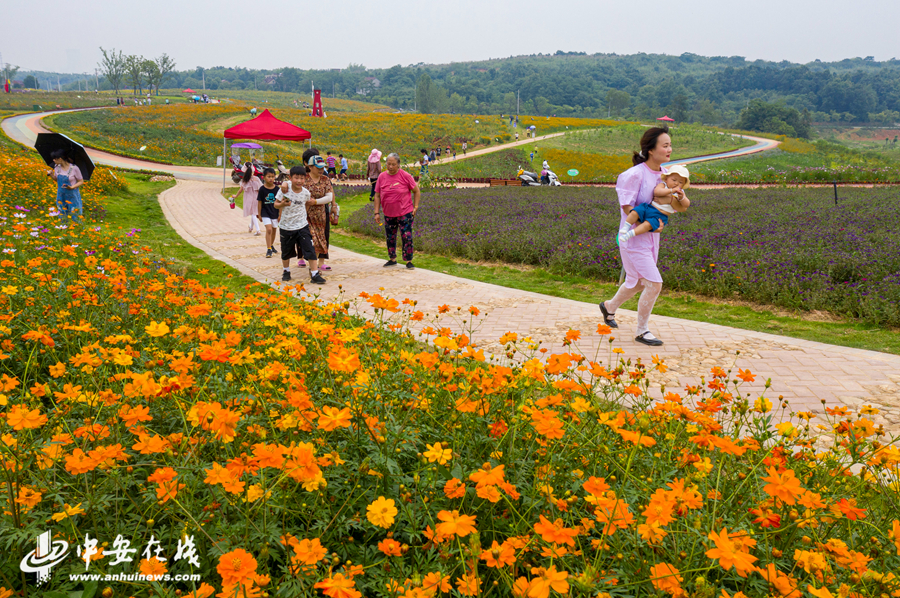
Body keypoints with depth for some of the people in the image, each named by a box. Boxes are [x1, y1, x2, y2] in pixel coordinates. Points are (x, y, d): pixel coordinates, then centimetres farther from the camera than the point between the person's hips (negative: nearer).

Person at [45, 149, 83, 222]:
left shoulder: (74, 168, -19)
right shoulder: (57, 167, -3)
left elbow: (81, 181, -10)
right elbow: (56, 178, 14)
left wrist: (72, 187, -26)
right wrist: (51, 174, -7)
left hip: (72, 196, -5)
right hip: (61, 195, 5)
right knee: (62, 216, 16)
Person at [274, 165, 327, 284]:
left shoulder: (306, 193, -5)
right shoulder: (285, 189, -12)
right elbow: (275, 204, -5)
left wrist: (311, 203, -2)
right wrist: (282, 204, -24)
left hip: (302, 226, 1)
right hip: (286, 227, -1)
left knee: (310, 250, -7)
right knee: (286, 252, 15)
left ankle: (314, 274, -1)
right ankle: (286, 271, 38)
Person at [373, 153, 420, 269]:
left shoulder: (405, 176, -8)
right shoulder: (382, 177, 1)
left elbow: (416, 191, 1)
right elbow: (377, 196, 7)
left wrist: (415, 207, -6)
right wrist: (377, 213, 3)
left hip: (405, 213, -4)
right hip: (388, 214, 4)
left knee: (407, 237, -5)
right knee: (390, 237, 13)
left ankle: (409, 261, 4)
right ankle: (392, 259, 29)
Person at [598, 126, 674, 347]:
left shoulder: (664, 173, 4)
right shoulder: (635, 174, -20)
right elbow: (627, 207, -18)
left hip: (651, 237, 8)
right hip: (634, 236, -8)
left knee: (637, 282, 21)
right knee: (654, 284, -10)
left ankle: (610, 306, 48)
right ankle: (642, 331, 8)